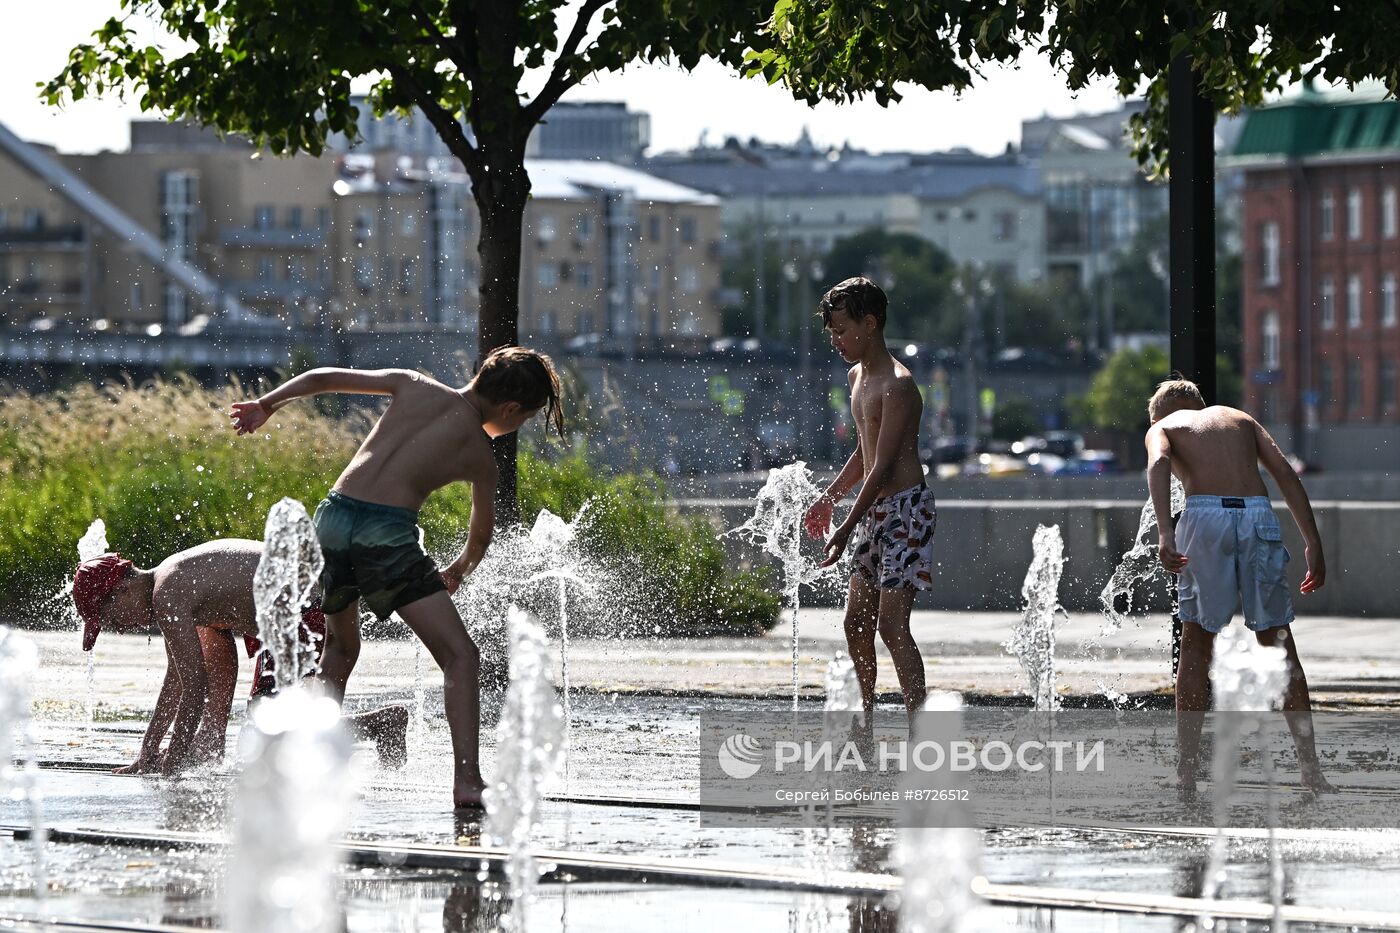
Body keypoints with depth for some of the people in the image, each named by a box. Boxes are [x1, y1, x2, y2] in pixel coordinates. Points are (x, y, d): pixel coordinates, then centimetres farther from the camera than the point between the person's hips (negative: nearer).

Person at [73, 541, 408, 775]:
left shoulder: (167, 597, -15)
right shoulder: (168, 578, 16)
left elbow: (195, 686, -15)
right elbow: (176, 677, 26)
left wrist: (173, 760, -5)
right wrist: (148, 751, 27)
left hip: (308, 617, -11)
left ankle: (380, 723, -9)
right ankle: (211, 740, 26)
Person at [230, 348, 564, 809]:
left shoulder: (414, 386, 17)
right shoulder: (480, 455, 11)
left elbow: (322, 377, 18)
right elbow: (481, 535, 25)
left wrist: (266, 404, 29)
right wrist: (458, 571, 46)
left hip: (333, 516, 5)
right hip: (387, 530, -5)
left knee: (340, 647, 29)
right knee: (460, 657, -2)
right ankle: (467, 780, -17)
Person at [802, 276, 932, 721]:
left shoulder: (897, 385, -17)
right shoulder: (858, 377, 13)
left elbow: (884, 466, -20)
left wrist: (846, 530, -21)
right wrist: (829, 498, 18)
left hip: (905, 509, -10)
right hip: (875, 512, 10)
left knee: (892, 624, -15)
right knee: (856, 622, 12)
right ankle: (866, 722, 26)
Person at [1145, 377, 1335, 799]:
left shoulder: (1162, 427, 21)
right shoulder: (1239, 419, 29)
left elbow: (1158, 464, -4)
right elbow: (1285, 472, 14)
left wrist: (1165, 532, -18)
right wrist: (1313, 544, 7)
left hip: (1205, 515, -2)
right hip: (1258, 515, 2)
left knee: (1196, 645, 8)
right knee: (1279, 643, 11)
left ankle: (1186, 775, 5)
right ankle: (1311, 768, 6)